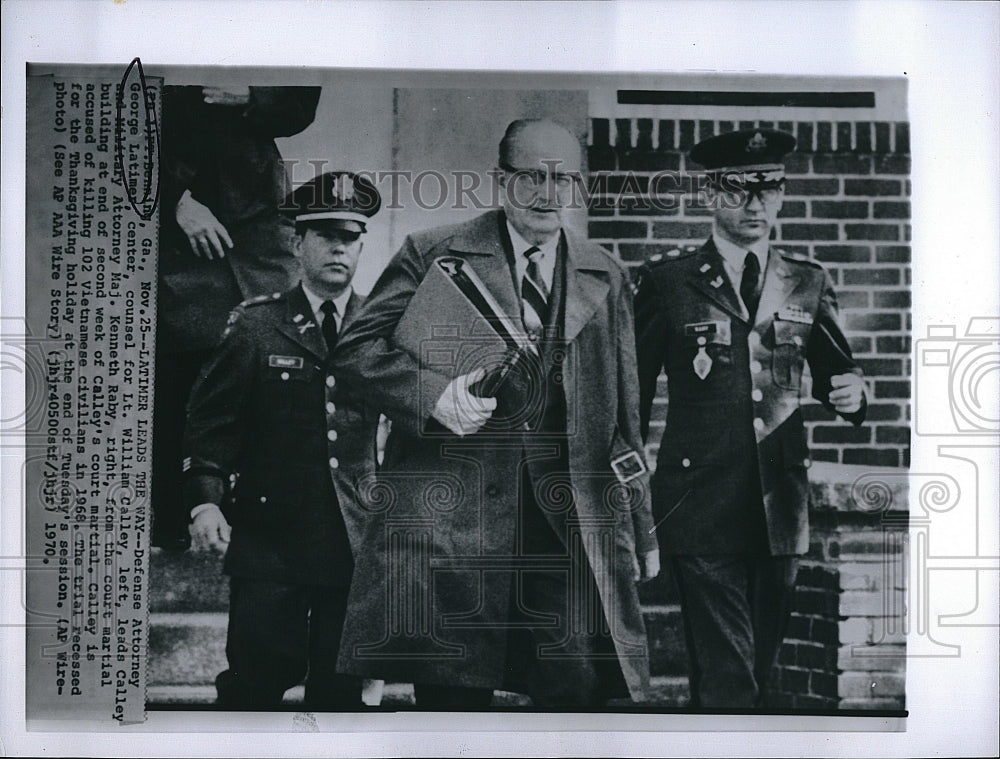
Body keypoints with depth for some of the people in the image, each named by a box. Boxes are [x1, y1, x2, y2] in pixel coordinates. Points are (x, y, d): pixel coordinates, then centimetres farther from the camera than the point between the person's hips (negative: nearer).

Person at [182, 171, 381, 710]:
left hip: (358, 540, 2)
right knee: (255, 679, 1)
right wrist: (205, 501, -9)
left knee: (342, 686, 9)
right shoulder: (255, 325, 2)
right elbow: (210, 419, 2)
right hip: (269, 539, -1)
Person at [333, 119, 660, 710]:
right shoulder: (433, 255, 6)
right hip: (451, 511, -2)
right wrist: (433, 394, -15)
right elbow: (356, 348, 3)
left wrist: (642, 532, 17)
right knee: (452, 698, 3)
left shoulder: (607, 279, 16)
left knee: (574, 693, 2)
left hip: (571, 522, 3)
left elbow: (625, 418, 17)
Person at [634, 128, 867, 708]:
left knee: (763, 665, 13)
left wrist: (851, 390, -7)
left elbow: (835, 370, 18)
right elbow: (634, 388, 4)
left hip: (781, 508, 4)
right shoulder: (667, 279, 2)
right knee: (726, 677, -6)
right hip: (702, 506, -3)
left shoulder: (809, 283, 11)